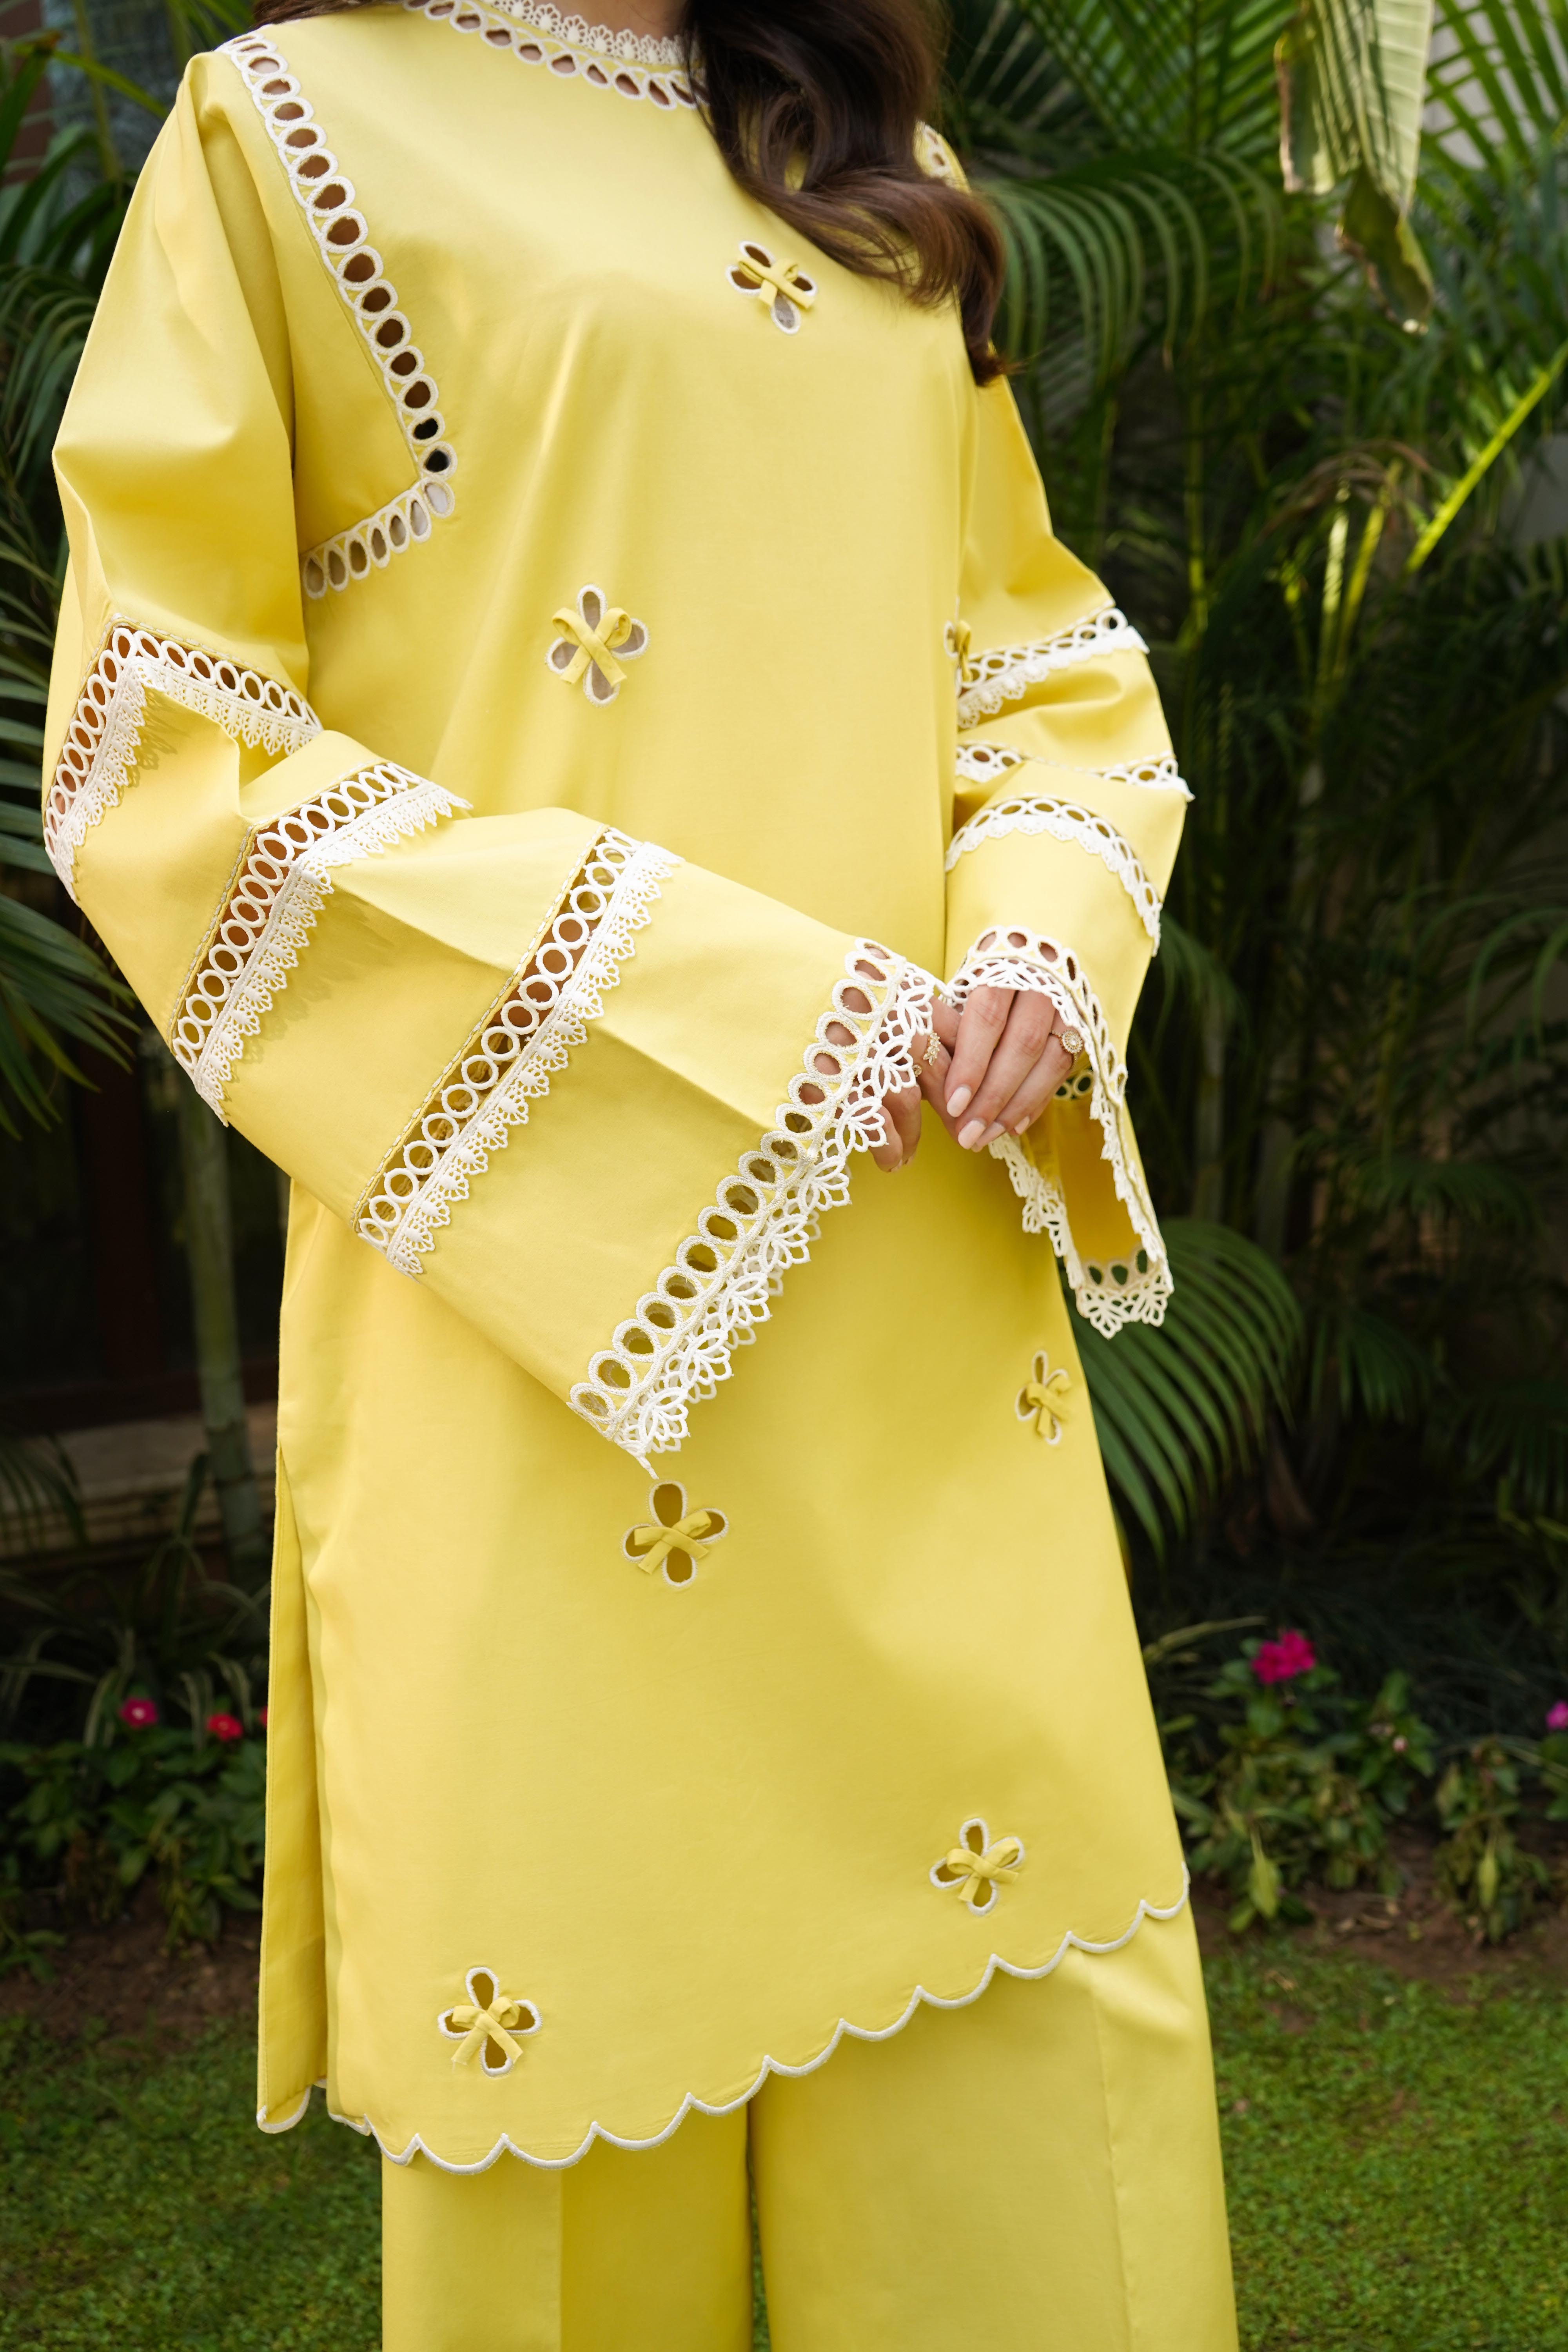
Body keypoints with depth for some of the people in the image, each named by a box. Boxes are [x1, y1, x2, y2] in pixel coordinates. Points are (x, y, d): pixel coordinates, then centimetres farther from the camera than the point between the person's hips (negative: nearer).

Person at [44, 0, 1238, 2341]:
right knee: (582, 2027, 5)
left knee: (1042, 2040, 8)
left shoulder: (894, 189, 20)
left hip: (927, 1254, 5)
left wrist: (1046, 925, -2)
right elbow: (160, 752, -6)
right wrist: (685, 1007, -14)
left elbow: (1044, 651, 21)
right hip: (555, 1269, -5)